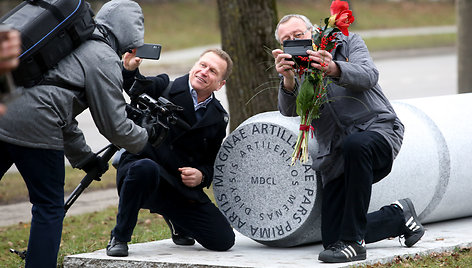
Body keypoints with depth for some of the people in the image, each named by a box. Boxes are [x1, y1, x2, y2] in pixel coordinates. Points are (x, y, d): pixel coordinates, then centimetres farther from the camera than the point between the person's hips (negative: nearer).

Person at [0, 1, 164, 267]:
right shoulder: (105, 60, -1)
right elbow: (114, 126, -1)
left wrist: (83, 155, 34)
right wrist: (146, 136, 18)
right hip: (32, 128, -8)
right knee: (50, 207, 5)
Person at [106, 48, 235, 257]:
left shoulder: (219, 118, 8)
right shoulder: (166, 88, -4)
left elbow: (211, 162, 13)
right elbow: (135, 88, -21)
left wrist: (201, 176, -10)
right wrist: (129, 69, -44)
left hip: (181, 188, 4)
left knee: (223, 240, -6)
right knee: (146, 168, -42)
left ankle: (177, 222, 29)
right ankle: (119, 238, -19)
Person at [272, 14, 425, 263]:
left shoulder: (348, 43, 5)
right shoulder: (293, 72, 10)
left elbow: (368, 76, -17)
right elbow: (289, 109, -13)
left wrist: (334, 69, -38)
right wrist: (288, 79, -35)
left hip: (378, 129, -4)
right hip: (337, 158, 4)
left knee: (354, 144, -41)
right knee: (331, 238, -5)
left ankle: (353, 242, -32)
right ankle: (399, 216, 22)